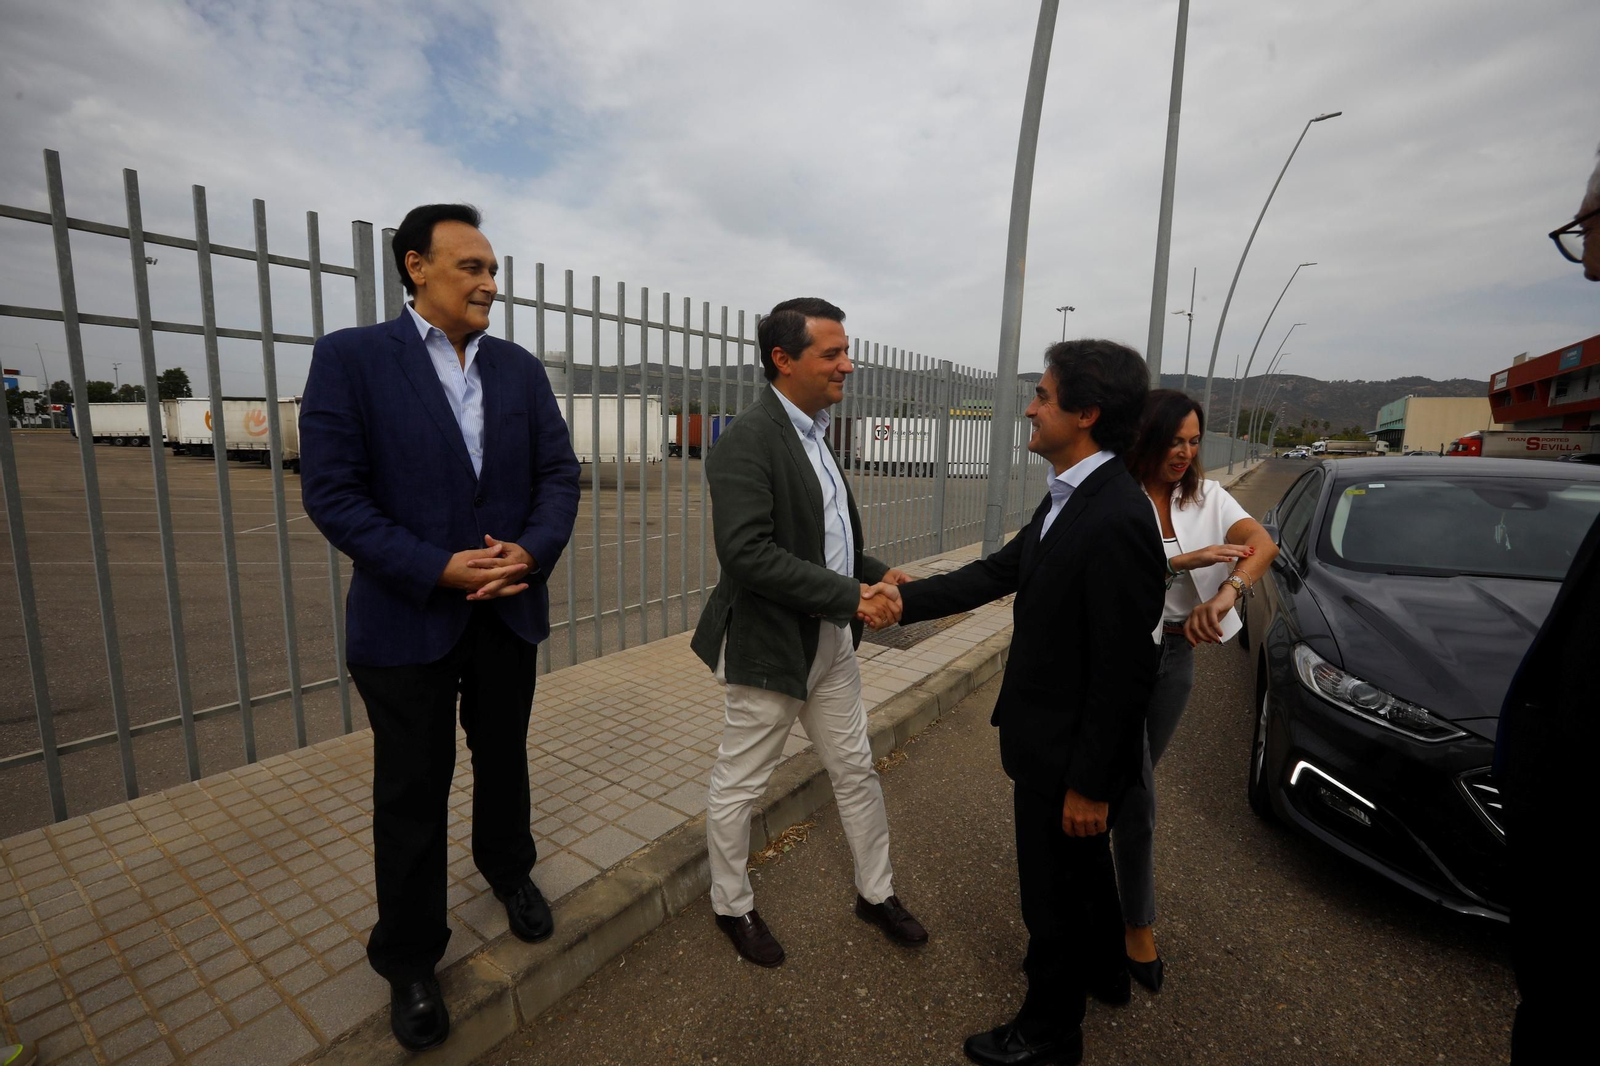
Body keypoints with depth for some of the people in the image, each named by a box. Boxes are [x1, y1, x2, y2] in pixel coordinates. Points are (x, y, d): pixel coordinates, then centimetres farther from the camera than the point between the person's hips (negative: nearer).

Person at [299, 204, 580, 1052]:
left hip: (509, 610, 4)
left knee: (504, 759, 21)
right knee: (412, 793, 11)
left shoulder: (520, 367, 5)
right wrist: (438, 569, -21)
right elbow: (330, 492, -13)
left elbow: (559, 472, 2)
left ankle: (507, 870, 49)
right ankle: (410, 960, 33)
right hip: (408, 619, -3)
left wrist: (534, 550, -16)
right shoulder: (351, 357, -7)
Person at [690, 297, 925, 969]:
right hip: (771, 644, -8)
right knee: (737, 787, 13)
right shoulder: (748, 440, -20)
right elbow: (746, 552, -29)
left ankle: (876, 894, 42)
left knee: (856, 772, 20)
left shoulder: (814, 433, 9)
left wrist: (876, 575, 2)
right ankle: (732, 907, 38)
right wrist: (850, 596, -25)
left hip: (831, 641, 9)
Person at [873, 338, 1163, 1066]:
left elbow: (1123, 672, -25)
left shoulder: (1118, 521, -29)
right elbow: (1002, 570, 6)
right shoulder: (1070, 496, 0)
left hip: (1068, 753, -9)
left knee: (1054, 887, 14)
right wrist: (907, 600, 2)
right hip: (1054, 737, 9)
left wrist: (1090, 783, -17)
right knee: (1083, 863, 30)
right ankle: (1102, 969, 56)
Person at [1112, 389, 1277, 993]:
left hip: (1175, 654, 5)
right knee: (1137, 792, -1)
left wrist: (1228, 590, -32)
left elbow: (1262, 544, -13)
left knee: (1134, 779, 16)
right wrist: (1187, 560, -28)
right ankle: (1139, 925, 18)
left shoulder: (1206, 497, 3)